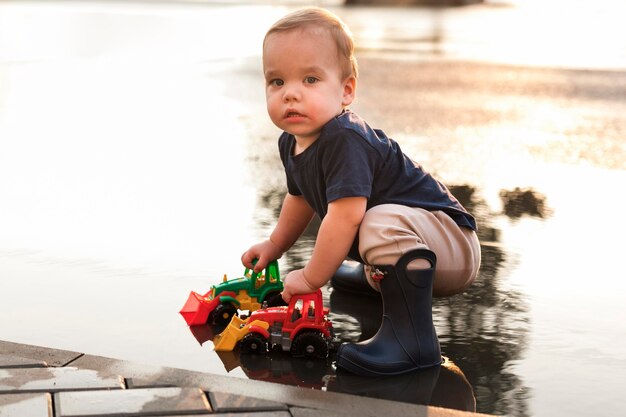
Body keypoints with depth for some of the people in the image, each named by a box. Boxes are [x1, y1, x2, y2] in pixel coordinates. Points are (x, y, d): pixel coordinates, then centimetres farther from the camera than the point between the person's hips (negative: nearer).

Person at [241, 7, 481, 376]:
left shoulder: (345, 140, -28)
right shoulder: (292, 142, 2)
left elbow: (345, 214, -33)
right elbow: (301, 196, 22)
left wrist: (312, 278, -22)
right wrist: (275, 245, 29)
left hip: (455, 245, -10)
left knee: (384, 222, -40)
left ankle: (413, 339, -36)